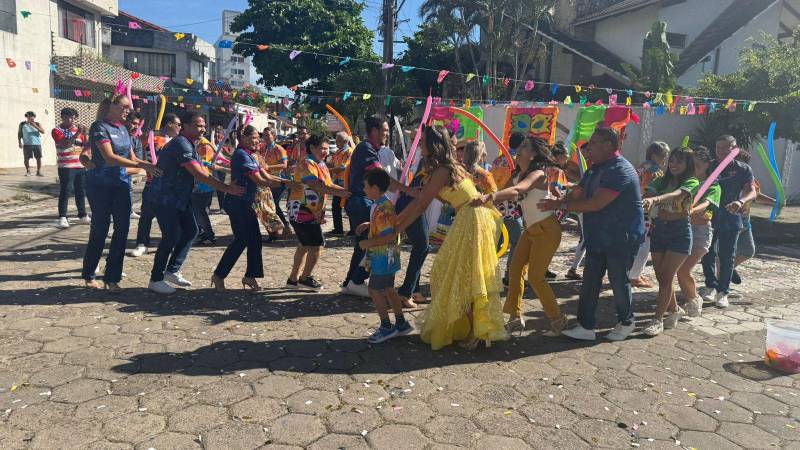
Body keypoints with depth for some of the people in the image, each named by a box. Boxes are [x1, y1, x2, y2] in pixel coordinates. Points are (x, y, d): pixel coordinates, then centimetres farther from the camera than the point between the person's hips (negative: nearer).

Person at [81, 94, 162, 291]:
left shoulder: (123, 129, 11)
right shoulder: (99, 127, -10)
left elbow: (132, 158, 14)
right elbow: (110, 157, -21)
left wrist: (148, 166, -4)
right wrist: (143, 165, -25)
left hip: (122, 184, 6)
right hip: (100, 185, -6)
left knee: (122, 229, 1)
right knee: (100, 230, 4)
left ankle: (112, 278, 10)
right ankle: (89, 275, 22)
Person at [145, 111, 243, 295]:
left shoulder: (189, 144, 13)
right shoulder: (181, 144, -20)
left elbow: (202, 170, 11)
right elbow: (199, 174, -27)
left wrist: (226, 186, -2)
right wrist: (227, 188, -27)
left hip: (180, 197, 10)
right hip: (165, 198, -10)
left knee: (190, 231, 9)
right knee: (171, 236, -9)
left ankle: (172, 271, 20)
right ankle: (156, 280, 4)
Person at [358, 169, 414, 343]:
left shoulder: (382, 208, -24)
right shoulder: (384, 204, 7)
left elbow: (389, 236, -29)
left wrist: (367, 243, -20)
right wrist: (368, 225, 13)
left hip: (383, 258, -10)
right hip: (387, 257, 10)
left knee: (375, 291, 1)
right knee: (388, 290, 18)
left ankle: (386, 327, 12)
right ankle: (401, 324, 27)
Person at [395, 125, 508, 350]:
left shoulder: (442, 171, -16)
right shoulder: (448, 167, 13)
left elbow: (420, 206, -15)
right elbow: (419, 199, 13)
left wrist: (396, 230, -9)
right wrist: (394, 220, 12)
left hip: (472, 219, -9)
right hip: (470, 218, 9)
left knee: (464, 275, 0)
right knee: (458, 273, 16)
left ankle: (471, 331, 10)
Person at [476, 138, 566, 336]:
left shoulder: (538, 174, -20)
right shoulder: (520, 175, 7)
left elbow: (517, 190, -39)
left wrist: (490, 196, -53)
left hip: (546, 230, -8)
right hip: (531, 230, 8)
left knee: (535, 277, -8)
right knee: (515, 270, 3)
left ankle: (558, 319, 11)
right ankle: (516, 319, 14)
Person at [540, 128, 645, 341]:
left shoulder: (620, 170, -20)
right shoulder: (595, 169, 12)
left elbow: (596, 203, -26)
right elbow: (577, 194, 10)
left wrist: (561, 205, -22)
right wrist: (556, 203, -8)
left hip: (621, 239, -8)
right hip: (597, 237, 9)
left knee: (619, 282, 7)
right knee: (589, 282, 7)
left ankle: (626, 323, 28)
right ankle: (585, 327, 13)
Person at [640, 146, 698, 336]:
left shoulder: (691, 182, -7)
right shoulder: (661, 180, 9)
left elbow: (676, 195, -28)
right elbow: (647, 193, -6)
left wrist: (654, 199, -46)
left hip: (680, 232, -5)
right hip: (658, 229, 5)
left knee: (666, 276, -7)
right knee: (660, 276, 10)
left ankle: (657, 319, 0)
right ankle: (674, 310, 32)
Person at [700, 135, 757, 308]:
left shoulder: (743, 169, 2)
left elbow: (752, 191, -9)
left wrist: (740, 201, -32)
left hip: (731, 218, -1)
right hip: (709, 216, 1)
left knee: (727, 256, 1)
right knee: (708, 253, 1)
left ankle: (723, 292, 10)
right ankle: (711, 286, 19)